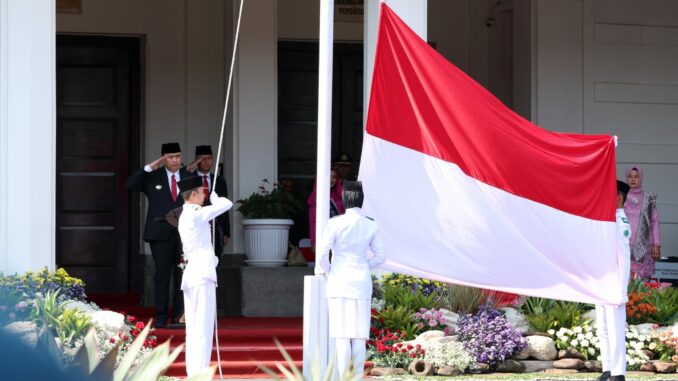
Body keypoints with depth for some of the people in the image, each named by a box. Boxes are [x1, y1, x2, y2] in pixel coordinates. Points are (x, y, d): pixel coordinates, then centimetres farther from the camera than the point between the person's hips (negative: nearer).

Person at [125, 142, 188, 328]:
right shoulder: (153, 177, 5)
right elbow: (129, 184, -7)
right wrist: (149, 167, -14)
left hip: (185, 232, 1)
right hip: (161, 233, -1)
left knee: (182, 274, 2)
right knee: (162, 274, 0)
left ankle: (180, 315, 8)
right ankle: (161, 316, 4)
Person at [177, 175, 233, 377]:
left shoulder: (185, 216, 17)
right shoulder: (197, 214, -11)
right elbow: (227, 203, -12)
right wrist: (214, 197, 6)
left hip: (191, 274, 10)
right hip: (202, 275, -10)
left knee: (193, 328, 10)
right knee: (203, 329, -10)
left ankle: (192, 373, 12)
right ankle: (199, 374, -13)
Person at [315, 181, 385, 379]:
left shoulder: (335, 223, -11)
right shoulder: (371, 226, 0)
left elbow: (322, 254, -10)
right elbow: (379, 257, 4)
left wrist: (324, 270, 8)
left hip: (339, 281, -3)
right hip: (362, 281, 3)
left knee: (341, 334, 0)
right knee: (359, 333, 8)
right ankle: (358, 375, 9)